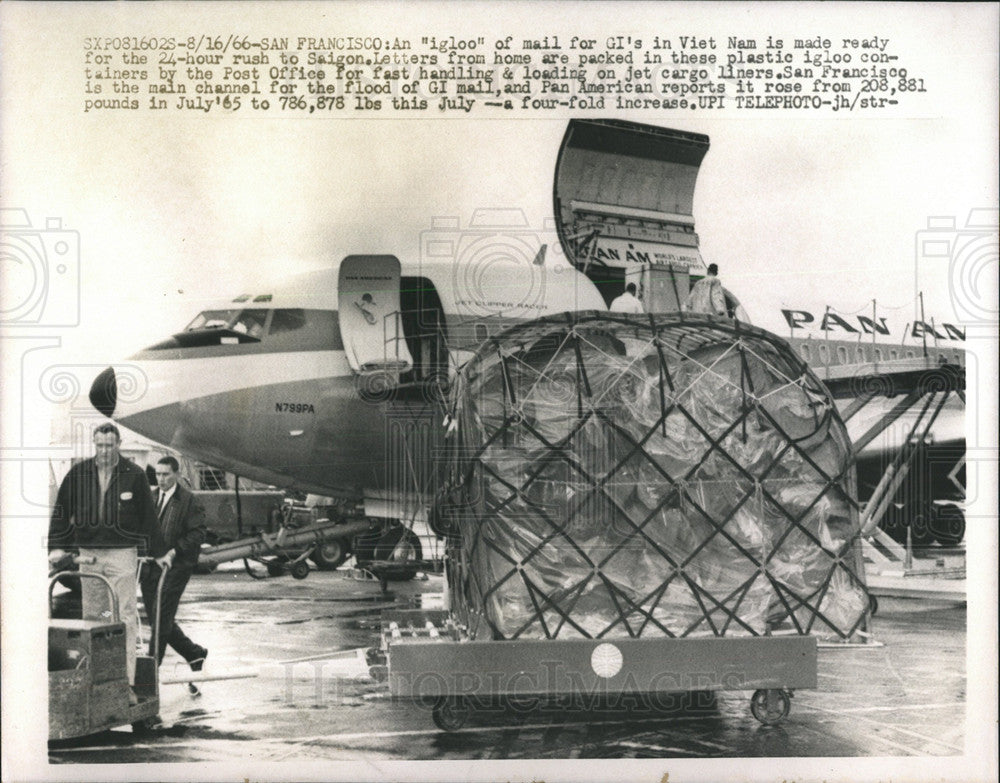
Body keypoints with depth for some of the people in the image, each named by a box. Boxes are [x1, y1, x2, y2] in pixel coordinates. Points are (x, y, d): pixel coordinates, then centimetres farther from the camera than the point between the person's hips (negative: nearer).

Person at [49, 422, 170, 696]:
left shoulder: (134, 475, -1)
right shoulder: (79, 473, 4)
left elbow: (148, 515, 4)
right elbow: (61, 510, 10)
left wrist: (159, 551, 8)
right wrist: (57, 547, 4)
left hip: (122, 553, -3)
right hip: (89, 554, 3)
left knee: (125, 617, -6)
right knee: (91, 617, 9)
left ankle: (125, 682, -4)